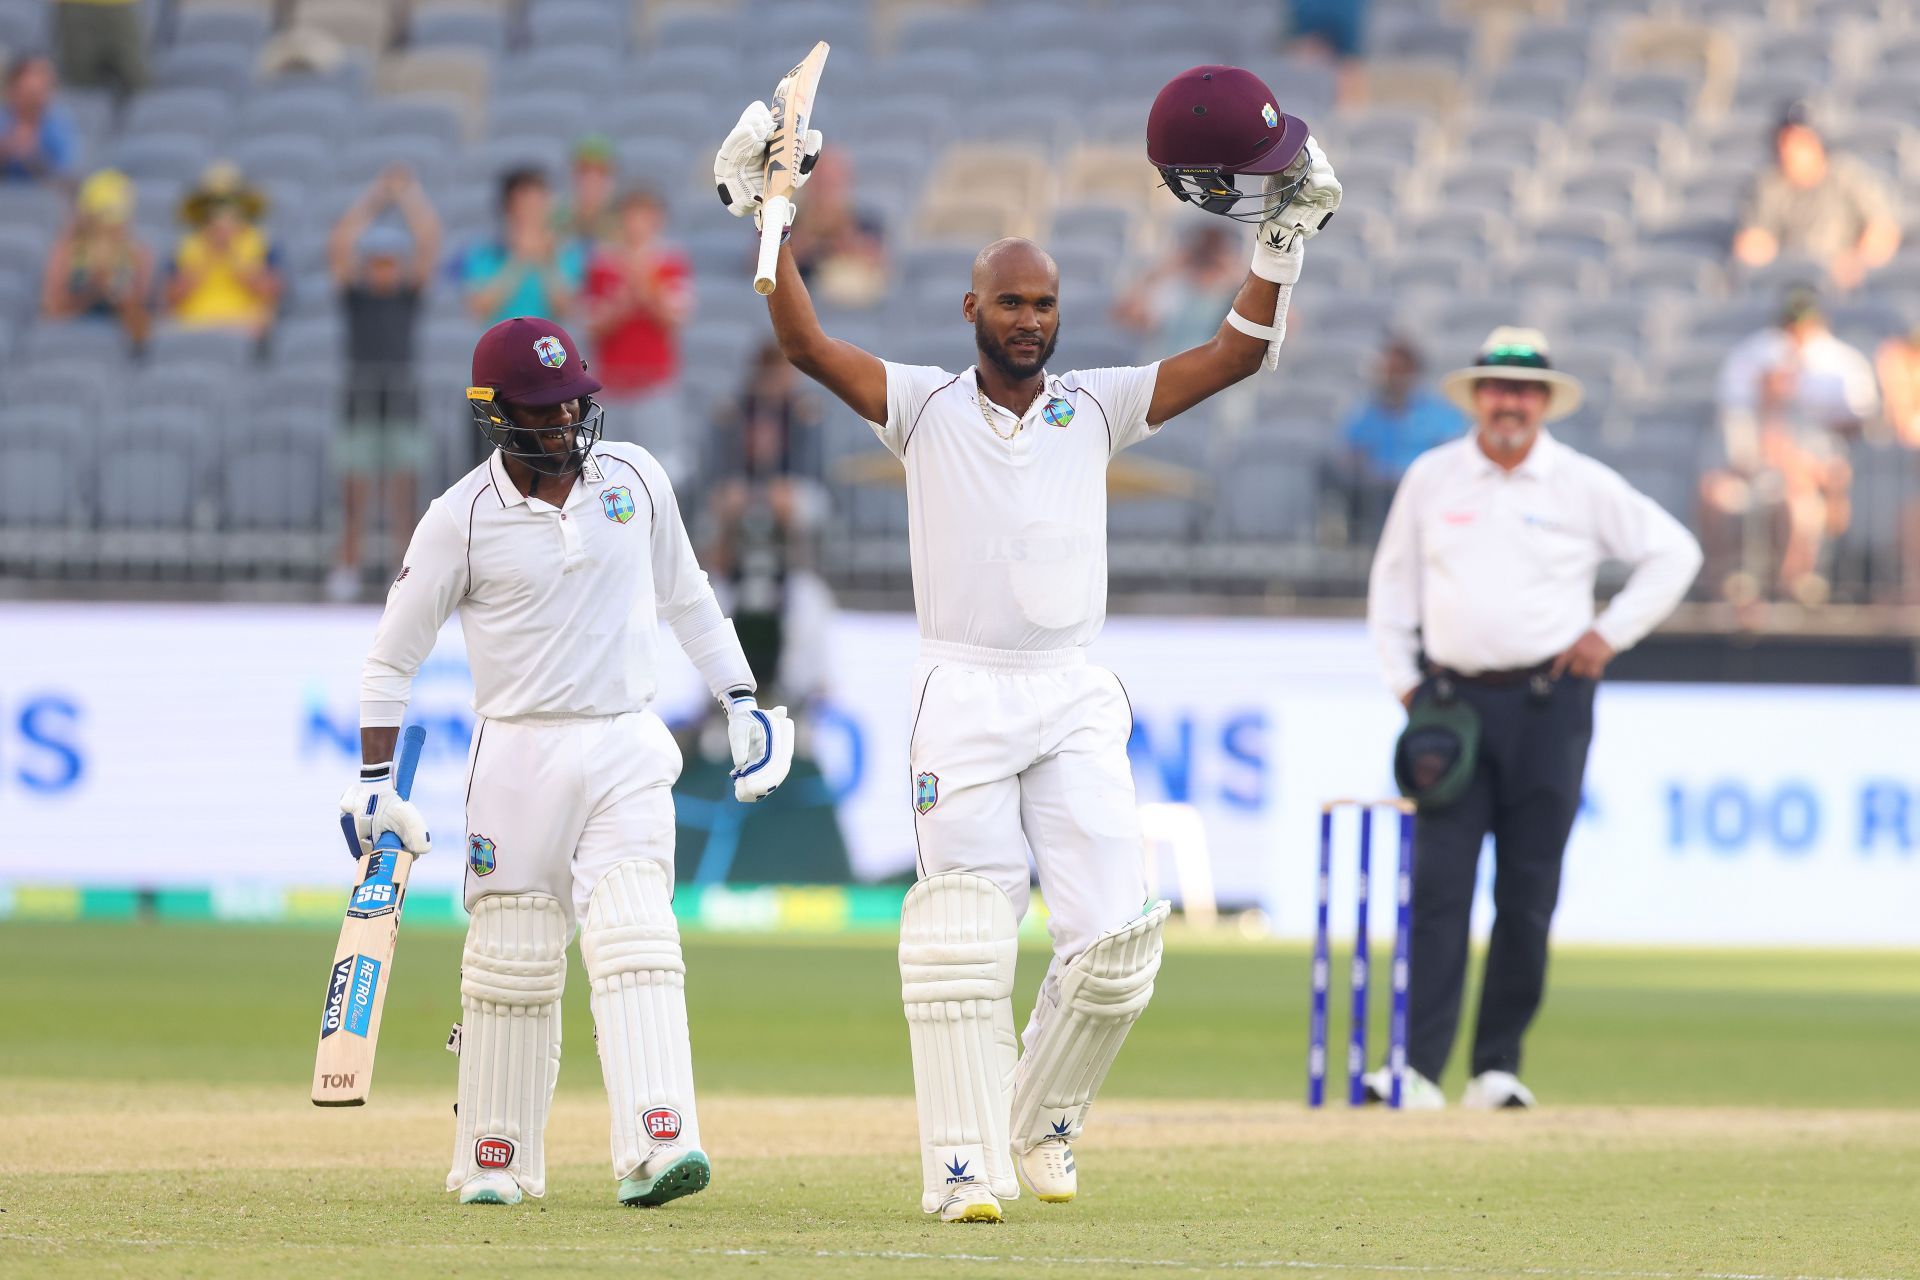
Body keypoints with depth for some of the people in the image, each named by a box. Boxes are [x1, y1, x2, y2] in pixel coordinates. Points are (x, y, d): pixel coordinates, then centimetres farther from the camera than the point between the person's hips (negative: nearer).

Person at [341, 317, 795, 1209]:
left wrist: (742, 701, 14)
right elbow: (391, 658, 0)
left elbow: (684, 596, 18)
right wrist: (374, 782, -7)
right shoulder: (462, 519, -7)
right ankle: (494, 1161, 16)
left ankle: (654, 1148, -25)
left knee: (637, 943, -14)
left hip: (627, 750, 1)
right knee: (512, 961, 3)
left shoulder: (635, 479, 3)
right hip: (518, 757, -1)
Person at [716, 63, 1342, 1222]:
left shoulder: (1096, 408, 10)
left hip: (1077, 701, 2)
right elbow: (810, 346, -6)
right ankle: (967, 1160, -6)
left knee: (1114, 937, -5)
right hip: (964, 694, -2)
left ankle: (1044, 1123, 17)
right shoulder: (926, 407, 6)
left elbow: (1238, 355, 4)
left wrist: (1286, 232, -6)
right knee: (964, 935, -8)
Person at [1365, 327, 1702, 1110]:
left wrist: (1611, 633, 3)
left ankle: (1499, 1067, 8)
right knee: (1438, 885, -9)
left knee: (1528, 895, -1)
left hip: (1548, 701, 0)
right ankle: (1417, 1067, -14)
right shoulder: (1430, 479, 7)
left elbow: (1675, 552, 11)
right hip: (1451, 698, 0)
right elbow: (1392, 581, 17)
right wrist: (1403, 683, 8)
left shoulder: (1583, 486, 3)